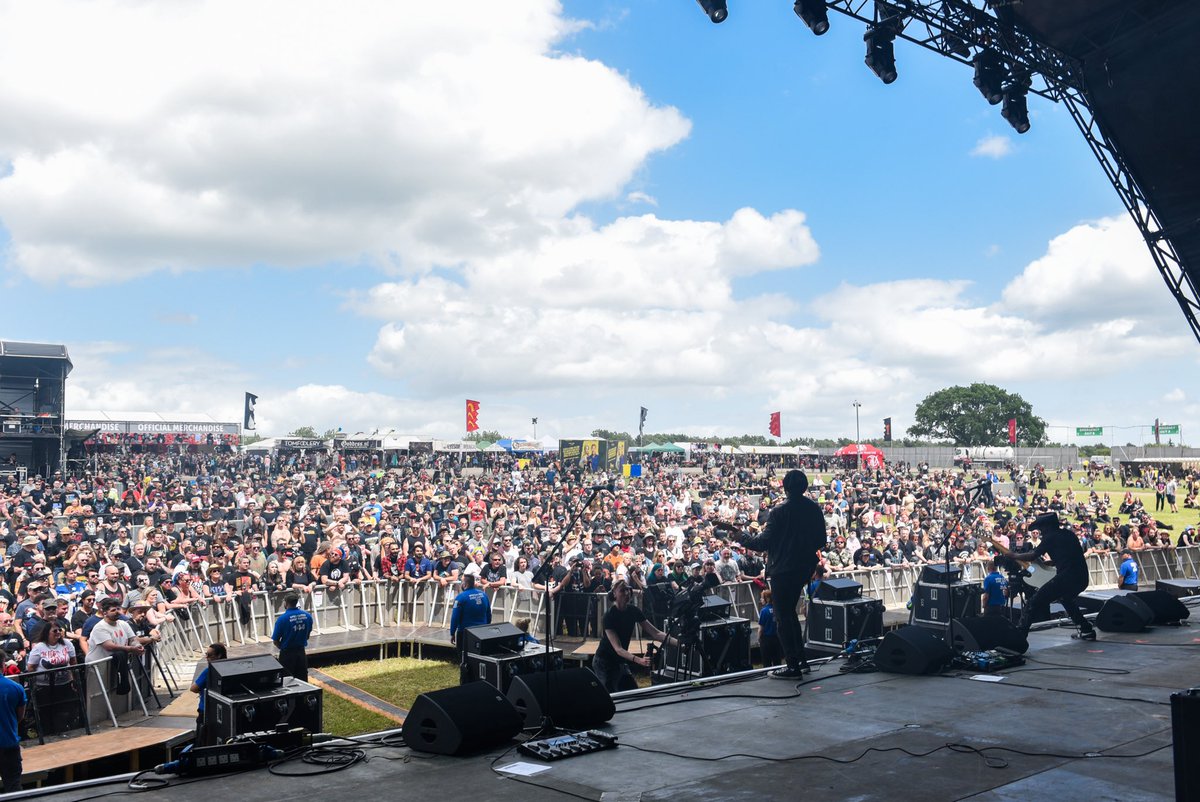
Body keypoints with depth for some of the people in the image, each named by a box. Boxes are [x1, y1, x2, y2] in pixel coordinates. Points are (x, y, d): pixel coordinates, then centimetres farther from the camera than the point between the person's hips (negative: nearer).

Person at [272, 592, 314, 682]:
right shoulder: (307, 616, -5)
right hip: (301, 653, 4)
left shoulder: (282, 619, -18)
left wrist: (283, 647, 9)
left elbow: (275, 641, -9)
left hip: (287, 654, -4)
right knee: (303, 681, 13)